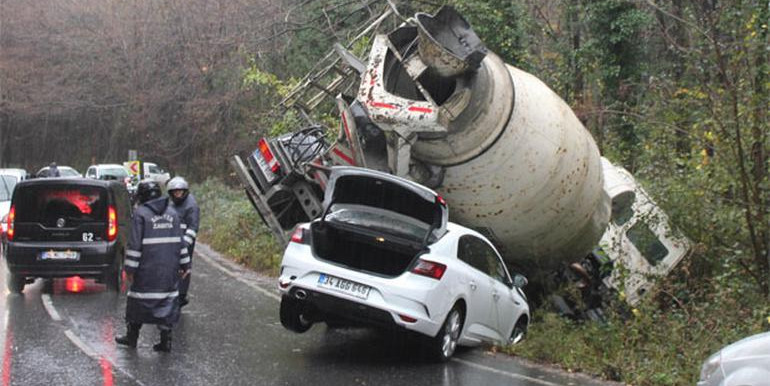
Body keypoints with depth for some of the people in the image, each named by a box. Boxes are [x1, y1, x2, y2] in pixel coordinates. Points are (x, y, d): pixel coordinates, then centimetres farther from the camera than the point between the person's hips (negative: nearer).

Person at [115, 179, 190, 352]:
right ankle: (165, 341, 6)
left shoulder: (140, 213, -8)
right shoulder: (172, 213, 8)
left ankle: (132, 336, 20)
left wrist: (130, 268, -7)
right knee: (167, 301, 7)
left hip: (147, 269, -4)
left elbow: (135, 244, -11)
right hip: (169, 269, 4)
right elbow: (181, 242, 10)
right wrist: (185, 265, 16)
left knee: (138, 300, 9)